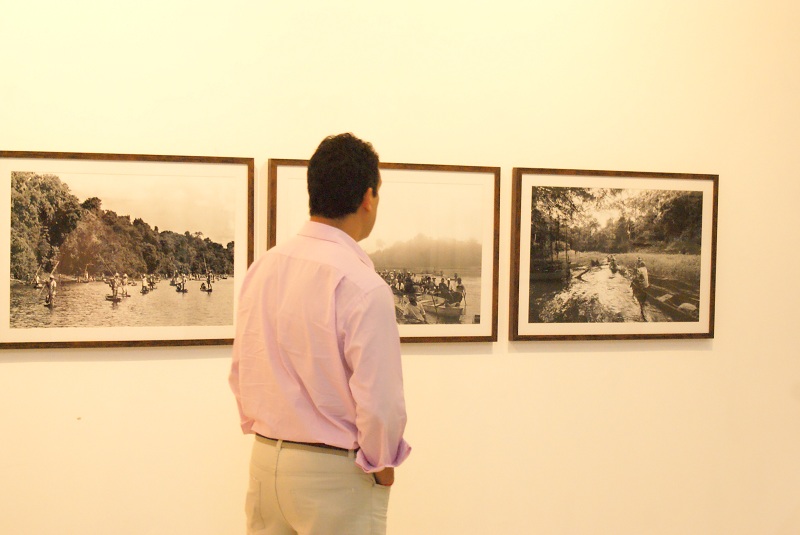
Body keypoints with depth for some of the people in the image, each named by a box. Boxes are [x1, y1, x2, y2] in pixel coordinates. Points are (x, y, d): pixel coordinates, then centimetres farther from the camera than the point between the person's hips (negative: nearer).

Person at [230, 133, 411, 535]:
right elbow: (379, 399, -19)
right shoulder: (363, 286, -21)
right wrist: (382, 464, -2)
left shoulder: (262, 269, 0)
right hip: (335, 473, -6)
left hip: (265, 459, 7)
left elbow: (240, 372, 8)